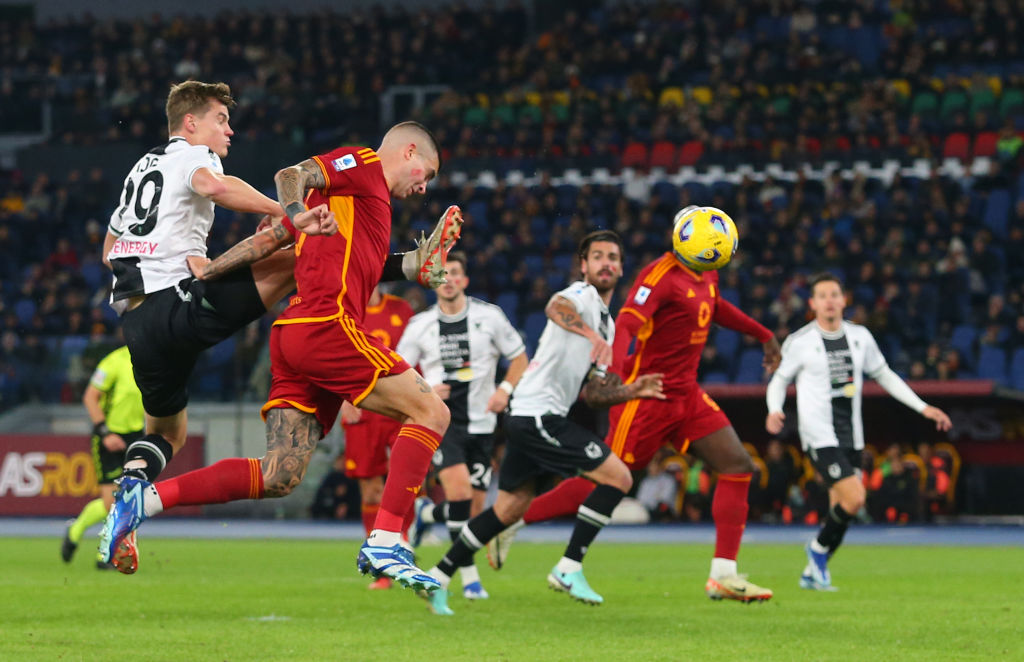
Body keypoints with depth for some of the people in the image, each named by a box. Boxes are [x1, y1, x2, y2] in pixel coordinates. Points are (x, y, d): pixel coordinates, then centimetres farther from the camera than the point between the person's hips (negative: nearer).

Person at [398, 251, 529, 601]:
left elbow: (519, 357, 9)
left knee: (475, 508, 2)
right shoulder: (420, 325, 1)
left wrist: (506, 389, -9)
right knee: (460, 491, -23)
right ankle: (469, 576, -9)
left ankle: (424, 513, 32)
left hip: (480, 424, 2)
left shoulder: (489, 316, 0)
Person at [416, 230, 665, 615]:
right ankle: (569, 569, -9)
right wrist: (593, 336, -50)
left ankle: (439, 577, 19)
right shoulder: (582, 295, -6)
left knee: (510, 508, 15)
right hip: (539, 415, -10)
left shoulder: (608, 324, 23)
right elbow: (556, 307, -33)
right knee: (618, 477, -11)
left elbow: (590, 393, 22)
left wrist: (631, 391, 8)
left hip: (527, 418, 10)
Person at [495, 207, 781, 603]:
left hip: (686, 393, 9)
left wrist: (764, 336, 39)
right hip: (647, 395, -9)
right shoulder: (661, 276, -19)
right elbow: (626, 326, -31)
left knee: (738, 467, -3)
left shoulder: (706, 277, 9)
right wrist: (614, 376, -47)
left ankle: (723, 576, -3)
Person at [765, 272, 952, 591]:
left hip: (851, 437, 6)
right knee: (854, 499, -19)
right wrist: (774, 411, -17)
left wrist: (923, 408, 13)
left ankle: (813, 572, 23)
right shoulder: (800, 342, -6)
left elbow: (884, 376, 17)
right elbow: (779, 380, 5)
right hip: (820, 436, -6)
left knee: (840, 509, 7)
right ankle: (819, 548, 5)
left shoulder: (860, 337, 7)